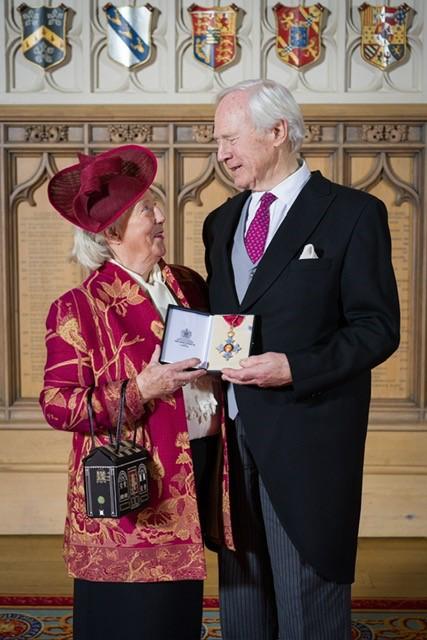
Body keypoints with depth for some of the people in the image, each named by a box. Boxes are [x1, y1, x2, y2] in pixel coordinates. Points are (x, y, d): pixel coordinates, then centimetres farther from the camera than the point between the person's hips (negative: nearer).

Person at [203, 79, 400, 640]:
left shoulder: (354, 213, -5)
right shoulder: (220, 222, 15)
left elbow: (378, 327, -8)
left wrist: (295, 368, -20)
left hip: (305, 434, -5)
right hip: (230, 429, 6)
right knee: (239, 586, 18)